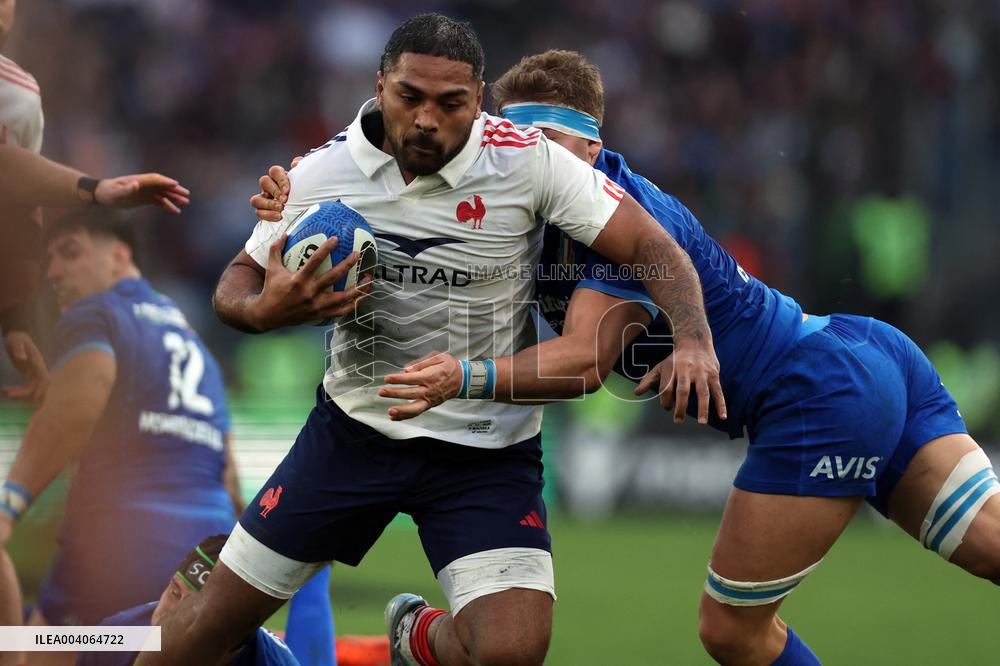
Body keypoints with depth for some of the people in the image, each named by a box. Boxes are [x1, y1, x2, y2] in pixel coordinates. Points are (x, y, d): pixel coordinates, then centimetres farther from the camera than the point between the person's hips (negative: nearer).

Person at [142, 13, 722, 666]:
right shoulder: (323, 173, -8)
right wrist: (261, 310, -21)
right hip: (354, 428, 2)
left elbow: (651, 246, -15)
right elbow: (240, 279, 4)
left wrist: (693, 339, -34)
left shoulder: (526, 160, -16)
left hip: (485, 452, -2)